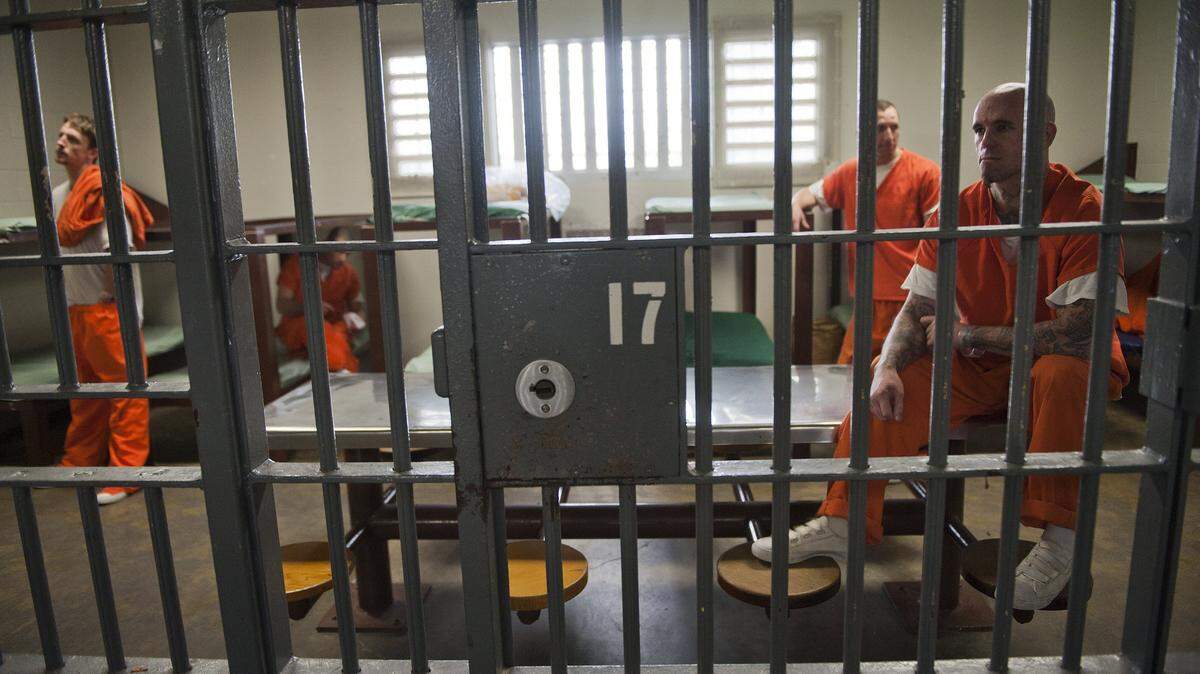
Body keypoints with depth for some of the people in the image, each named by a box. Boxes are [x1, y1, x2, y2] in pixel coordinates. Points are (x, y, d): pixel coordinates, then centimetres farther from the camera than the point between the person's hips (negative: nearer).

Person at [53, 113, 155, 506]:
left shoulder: (103, 193, -14)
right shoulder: (57, 196, 12)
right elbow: (60, 252, 20)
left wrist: (117, 304, -16)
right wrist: (68, 304, 17)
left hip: (108, 310, -9)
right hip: (76, 310, 9)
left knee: (124, 389, -2)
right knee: (84, 393, 19)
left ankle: (125, 473, 4)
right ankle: (78, 463, 32)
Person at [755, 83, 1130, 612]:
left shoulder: (1082, 207, -19)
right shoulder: (955, 214, -4)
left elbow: (1078, 332, -27)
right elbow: (916, 311, -5)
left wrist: (965, 335, -20)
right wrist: (887, 366, -26)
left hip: (1063, 366, -4)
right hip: (981, 369, 4)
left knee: (1062, 373, -36)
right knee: (892, 378, -18)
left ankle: (1059, 539, -20)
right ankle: (841, 522, -13)